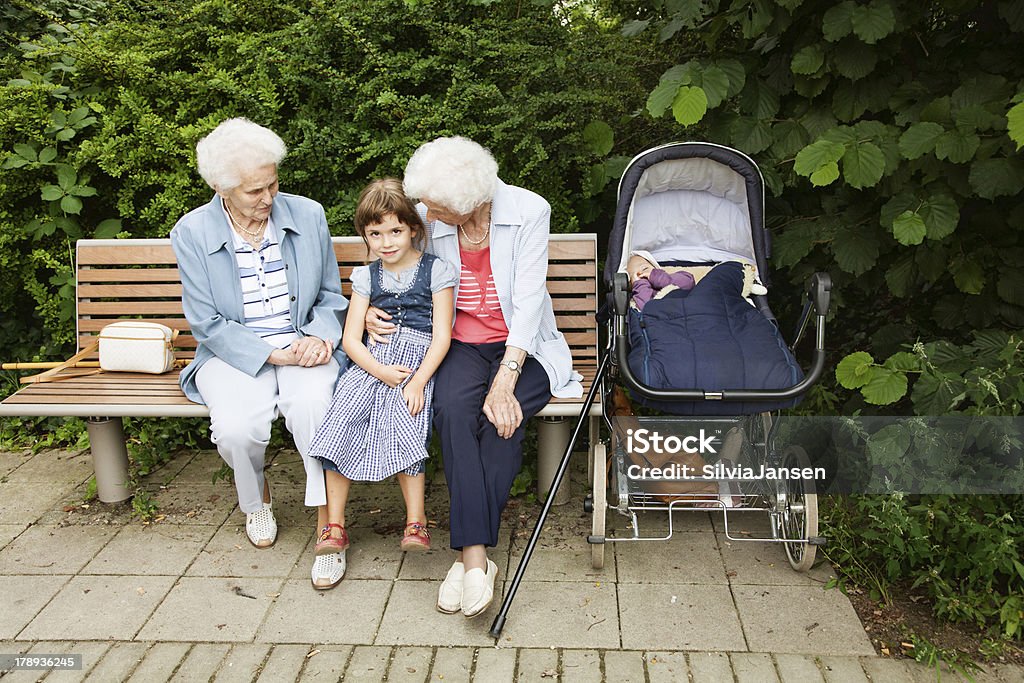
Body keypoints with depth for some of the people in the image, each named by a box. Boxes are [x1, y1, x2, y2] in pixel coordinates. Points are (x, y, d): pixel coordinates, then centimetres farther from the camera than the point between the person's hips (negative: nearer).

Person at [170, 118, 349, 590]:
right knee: (235, 427, -29)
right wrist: (273, 355, -17)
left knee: (312, 403, -33)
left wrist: (320, 337, -11)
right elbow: (207, 324, -6)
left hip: (303, 345, 0)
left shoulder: (308, 215, 0)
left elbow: (330, 296, 11)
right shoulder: (191, 232, -5)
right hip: (233, 352, 0)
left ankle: (327, 521, -18)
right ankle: (255, 499, 7)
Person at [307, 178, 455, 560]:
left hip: (421, 362, -3)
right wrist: (381, 371, -12)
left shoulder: (436, 271, 5)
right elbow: (351, 338, 8)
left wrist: (417, 382, -16)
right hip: (373, 362, 3)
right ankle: (334, 525, -16)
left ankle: (415, 521, -21)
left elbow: (441, 337, -2)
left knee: (401, 421, -29)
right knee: (342, 417, -21)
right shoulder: (366, 277, 15)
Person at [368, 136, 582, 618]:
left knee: (502, 417, -33)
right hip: (462, 344, 2)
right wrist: (373, 310, -6)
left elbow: (527, 302, -17)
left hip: (523, 346, -2)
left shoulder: (529, 212, -12)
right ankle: (476, 555, -31)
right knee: (452, 408, -32)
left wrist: (504, 382, -27)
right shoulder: (428, 219, -2)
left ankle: (469, 554, -22)